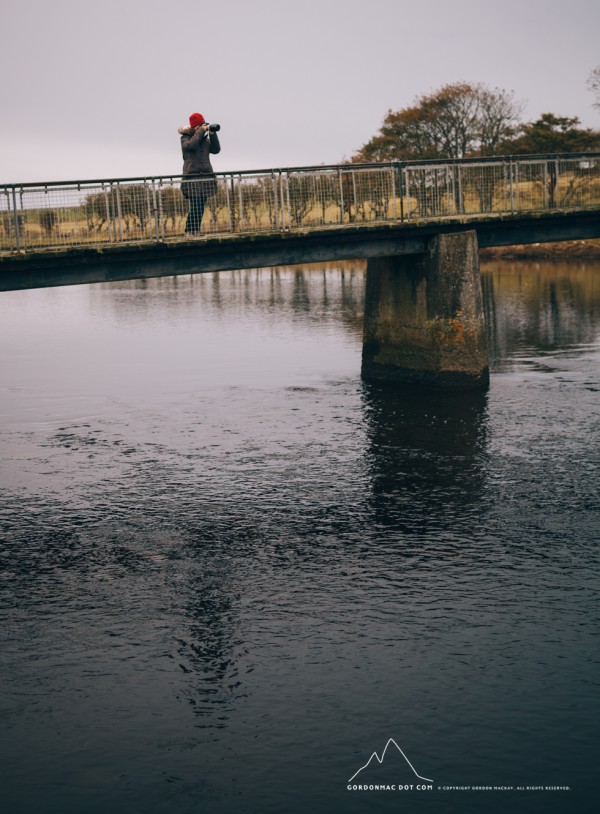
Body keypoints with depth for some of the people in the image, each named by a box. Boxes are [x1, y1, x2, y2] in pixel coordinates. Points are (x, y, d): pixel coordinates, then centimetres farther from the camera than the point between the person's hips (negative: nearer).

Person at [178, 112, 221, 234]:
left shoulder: (205, 139, 17)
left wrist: (212, 134, -2)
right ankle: (190, 232, -14)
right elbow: (191, 144, -20)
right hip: (192, 178, -5)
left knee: (200, 208, 2)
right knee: (195, 207, -15)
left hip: (206, 177, 5)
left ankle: (195, 232, 4)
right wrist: (201, 131, -13)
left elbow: (216, 149, 7)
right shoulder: (185, 138, 3)